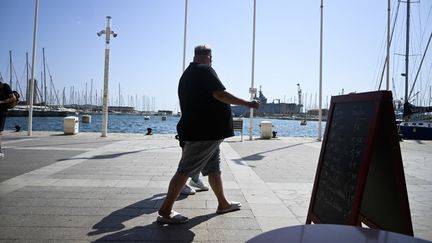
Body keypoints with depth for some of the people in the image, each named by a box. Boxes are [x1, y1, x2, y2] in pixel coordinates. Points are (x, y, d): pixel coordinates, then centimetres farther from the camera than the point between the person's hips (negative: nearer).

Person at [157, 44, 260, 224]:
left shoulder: (186, 74, 19)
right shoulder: (205, 70, -8)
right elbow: (219, 94, -20)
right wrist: (247, 104, -13)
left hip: (204, 131, 10)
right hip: (206, 131, -10)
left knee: (213, 168, 17)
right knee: (186, 170, -7)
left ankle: (223, 204, 29)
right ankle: (165, 211, -2)